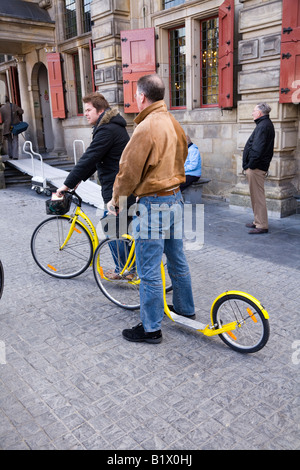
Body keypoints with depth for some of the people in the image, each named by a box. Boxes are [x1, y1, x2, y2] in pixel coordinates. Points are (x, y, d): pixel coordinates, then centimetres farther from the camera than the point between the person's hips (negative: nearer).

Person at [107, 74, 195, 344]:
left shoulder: (146, 127, -19)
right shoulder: (173, 123, 8)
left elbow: (129, 171, -16)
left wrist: (115, 199, 0)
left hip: (153, 204, -9)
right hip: (175, 199, 9)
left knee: (149, 271, 1)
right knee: (177, 259, 21)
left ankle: (151, 328, 14)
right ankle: (186, 309, 38)